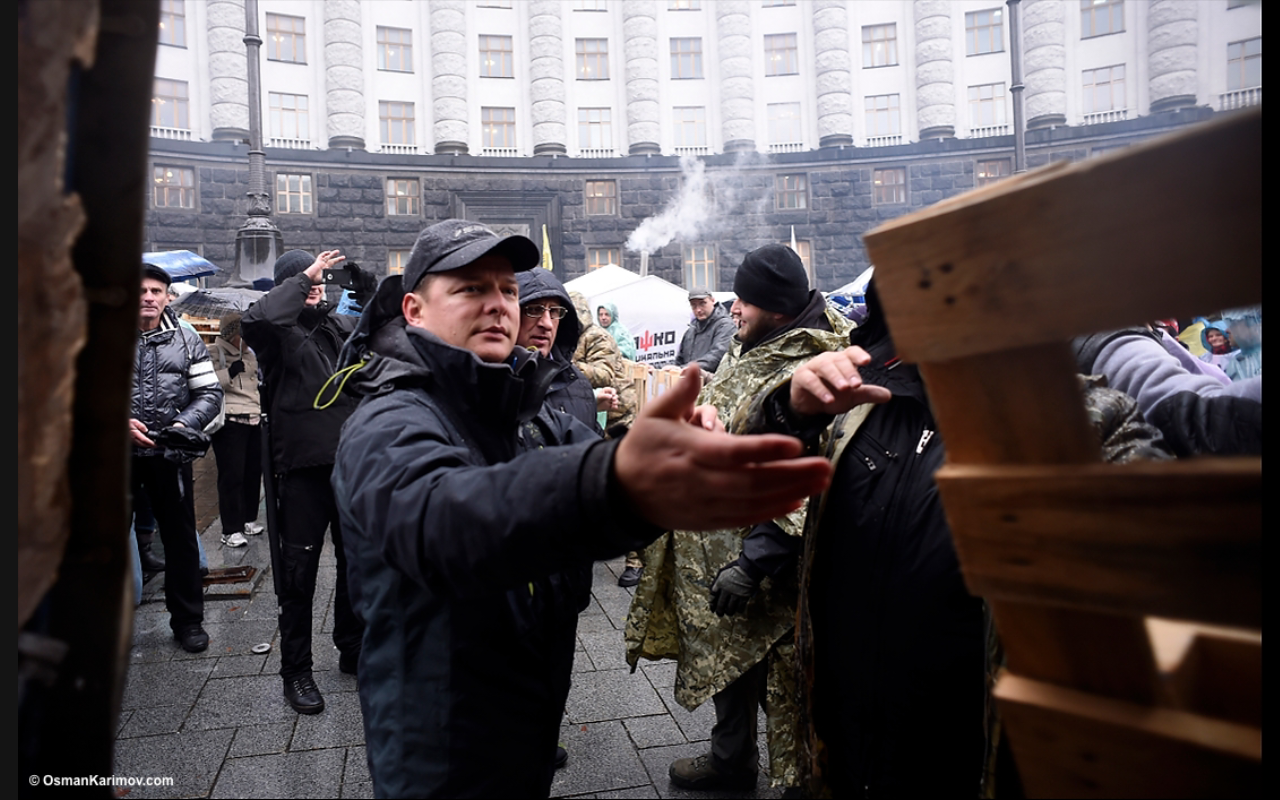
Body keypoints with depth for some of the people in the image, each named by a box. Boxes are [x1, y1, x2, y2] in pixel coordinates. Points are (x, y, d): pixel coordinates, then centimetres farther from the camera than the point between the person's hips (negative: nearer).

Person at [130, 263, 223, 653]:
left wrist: (185, 423, -10)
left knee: (181, 537, 7)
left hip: (169, 452, 1)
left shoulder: (187, 341, 6)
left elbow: (210, 392, 5)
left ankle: (187, 619, 21)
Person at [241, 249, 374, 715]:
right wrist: (303, 277, -19)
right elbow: (254, 320, -27)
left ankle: (353, 650, 35)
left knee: (356, 563, 17)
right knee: (299, 573, 5)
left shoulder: (342, 326, 9)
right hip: (303, 469, -5)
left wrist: (367, 287, -4)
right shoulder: (277, 332, -5)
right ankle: (296, 671, 20)